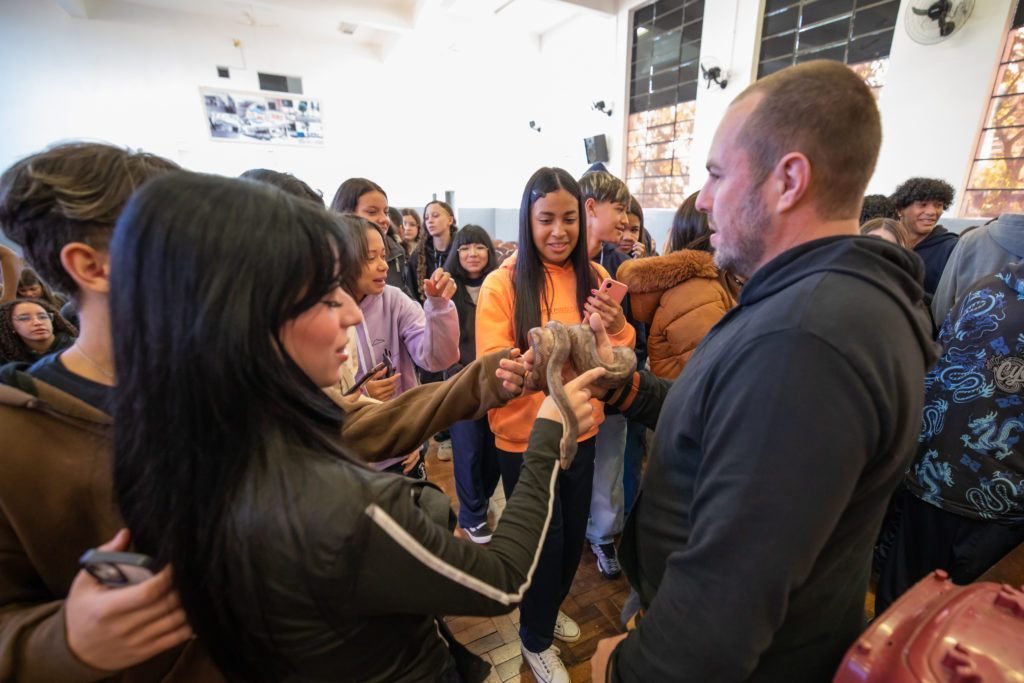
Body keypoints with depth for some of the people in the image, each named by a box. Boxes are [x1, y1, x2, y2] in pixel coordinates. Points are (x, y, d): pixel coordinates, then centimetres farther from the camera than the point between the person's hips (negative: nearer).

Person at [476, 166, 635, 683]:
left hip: (581, 432, 5)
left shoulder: (594, 278, 0)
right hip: (524, 438, -4)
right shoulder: (503, 283, -13)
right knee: (545, 540, 12)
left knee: (574, 534, 21)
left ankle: (550, 606, 54)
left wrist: (617, 327, -21)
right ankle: (535, 638, 44)